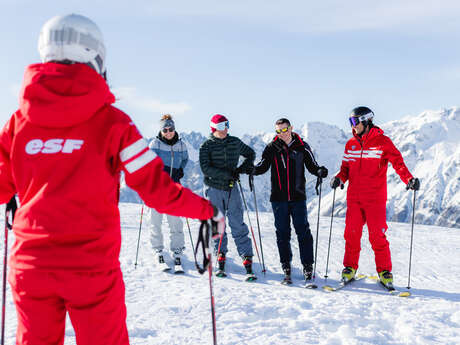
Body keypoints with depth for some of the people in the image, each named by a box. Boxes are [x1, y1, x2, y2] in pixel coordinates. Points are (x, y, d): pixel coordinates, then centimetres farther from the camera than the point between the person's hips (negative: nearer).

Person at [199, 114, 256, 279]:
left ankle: (247, 261, -4)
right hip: (214, 189, -1)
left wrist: (244, 167, 3)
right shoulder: (206, 146, -2)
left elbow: (251, 154, 22)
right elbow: (206, 168, -14)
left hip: (231, 188, 1)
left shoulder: (235, 142, 7)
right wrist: (228, 174, -20)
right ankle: (220, 259, 13)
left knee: (238, 225, -4)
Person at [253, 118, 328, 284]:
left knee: (303, 231, -1)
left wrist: (320, 171, -15)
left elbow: (312, 166, 6)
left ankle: (308, 266, 7)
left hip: (298, 196, -1)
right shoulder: (272, 148, 4)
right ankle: (286, 267, 13)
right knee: (282, 232, 5)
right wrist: (252, 169, -18)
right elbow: (263, 166, 3)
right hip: (278, 197, 1)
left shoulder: (302, 147, 3)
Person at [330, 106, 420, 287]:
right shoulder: (350, 144, 13)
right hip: (354, 197, 4)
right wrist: (339, 178, -3)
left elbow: (398, 162, -7)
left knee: (377, 235, -5)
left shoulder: (383, 142, -1)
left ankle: (384, 271, 8)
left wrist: (409, 179, -23)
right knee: (352, 233, 1)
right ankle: (350, 267, 15)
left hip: (375, 197, -4)